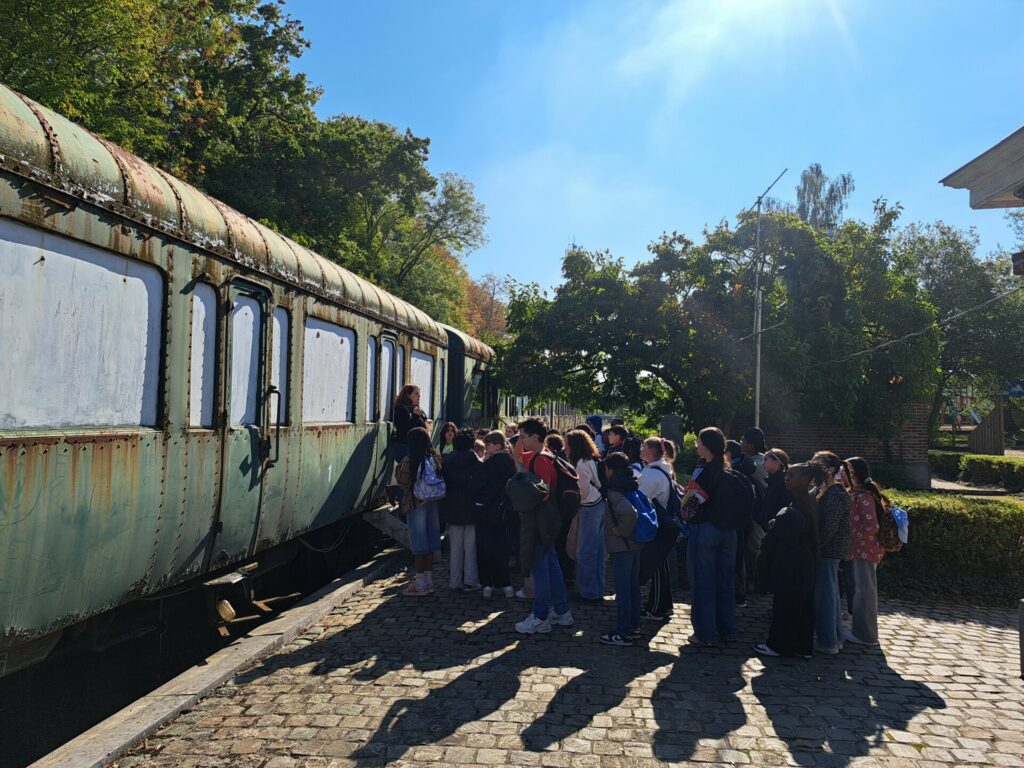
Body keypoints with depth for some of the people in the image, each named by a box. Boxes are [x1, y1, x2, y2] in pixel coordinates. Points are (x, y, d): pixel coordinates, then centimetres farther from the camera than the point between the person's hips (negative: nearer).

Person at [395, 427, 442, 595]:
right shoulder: (436, 458, 3)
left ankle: (420, 583, 6)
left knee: (418, 543, 1)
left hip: (415, 503, -5)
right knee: (430, 540, 12)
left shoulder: (409, 461, -13)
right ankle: (428, 579, 20)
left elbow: (403, 483, -11)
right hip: (433, 502, 5)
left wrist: (398, 469, 4)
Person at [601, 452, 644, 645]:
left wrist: (621, 530, -21)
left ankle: (623, 633, 4)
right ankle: (633, 624, 29)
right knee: (633, 585, 18)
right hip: (635, 544, 9)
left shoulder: (614, 492, -20)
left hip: (621, 546, -9)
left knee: (622, 588, -2)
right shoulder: (632, 487, 8)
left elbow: (629, 512, -37)